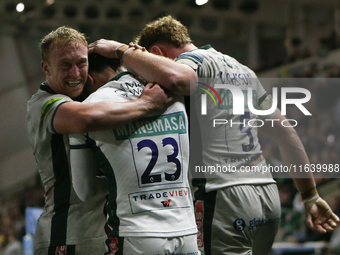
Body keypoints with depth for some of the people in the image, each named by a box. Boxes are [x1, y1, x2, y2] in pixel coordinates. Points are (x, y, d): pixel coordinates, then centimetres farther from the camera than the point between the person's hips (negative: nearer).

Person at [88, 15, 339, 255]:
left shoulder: (194, 59, -2)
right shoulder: (243, 70, 22)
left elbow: (176, 77, -29)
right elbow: (285, 131, 21)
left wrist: (121, 49, -15)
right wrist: (311, 196, 22)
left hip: (227, 198, -8)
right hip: (268, 195, 8)